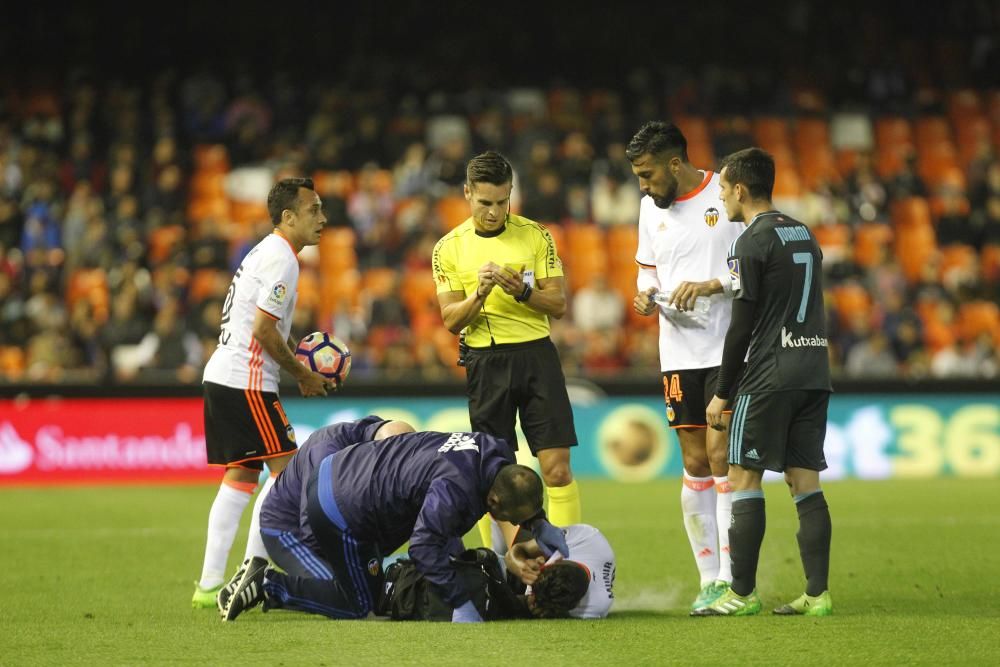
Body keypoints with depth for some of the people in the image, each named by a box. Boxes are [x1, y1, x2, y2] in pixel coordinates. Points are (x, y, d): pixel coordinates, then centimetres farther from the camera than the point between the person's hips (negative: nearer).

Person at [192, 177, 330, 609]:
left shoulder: (266, 252, 20)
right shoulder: (280, 258, -12)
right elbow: (263, 330, -18)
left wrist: (299, 355, 12)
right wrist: (303, 375, -8)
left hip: (221, 378, 10)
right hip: (246, 382, -10)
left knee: (241, 475, 11)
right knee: (286, 469, -8)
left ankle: (210, 584, 10)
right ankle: (250, 573, -10)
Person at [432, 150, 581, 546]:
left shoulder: (535, 235, 4)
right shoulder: (449, 249, 4)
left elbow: (558, 305, 3)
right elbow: (452, 321, 1)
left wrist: (522, 291, -16)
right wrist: (480, 293, -17)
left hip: (535, 354, 0)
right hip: (485, 362, 0)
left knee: (557, 468, -7)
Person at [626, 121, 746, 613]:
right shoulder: (651, 207, 12)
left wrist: (712, 284, -20)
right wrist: (646, 293, 4)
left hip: (729, 347, -5)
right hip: (679, 350, 6)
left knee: (720, 454, -11)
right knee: (695, 464, 5)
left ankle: (731, 578, -9)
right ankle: (709, 580, 10)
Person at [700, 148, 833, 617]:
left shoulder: (752, 242, -9)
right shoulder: (804, 234, 15)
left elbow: (743, 323, -11)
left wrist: (721, 391, -4)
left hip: (770, 377, -7)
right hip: (814, 371, 8)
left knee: (743, 476, -1)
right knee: (804, 480, 7)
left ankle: (742, 594, -2)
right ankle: (817, 593, 2)